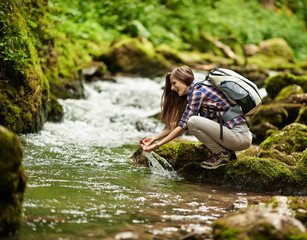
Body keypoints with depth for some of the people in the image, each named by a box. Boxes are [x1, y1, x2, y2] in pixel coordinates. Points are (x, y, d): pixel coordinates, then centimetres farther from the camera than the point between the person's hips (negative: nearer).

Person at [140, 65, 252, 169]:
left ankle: (222, 154, -6)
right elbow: (175, 125, 21)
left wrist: (157, 145, -10)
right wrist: (155, 138, 13)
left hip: (240, 136, -10)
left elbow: (183, 126, -14)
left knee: (193, 121, -22)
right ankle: (228, 152, 12)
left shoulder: (198, 92, -12)